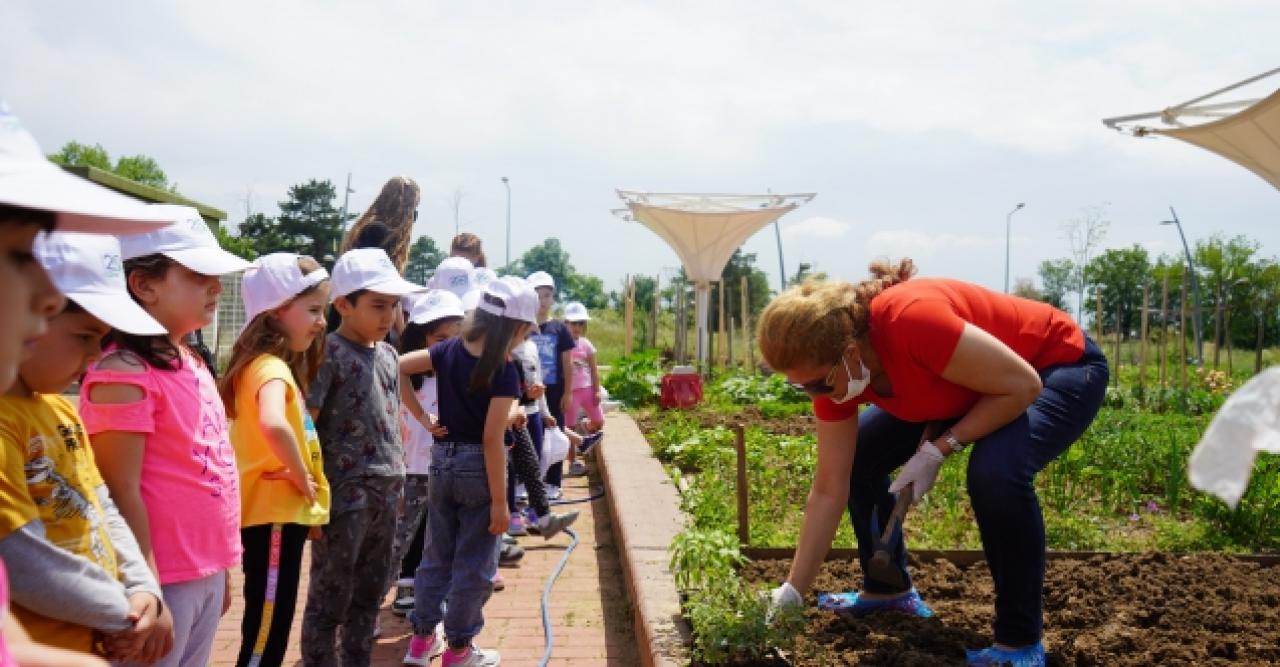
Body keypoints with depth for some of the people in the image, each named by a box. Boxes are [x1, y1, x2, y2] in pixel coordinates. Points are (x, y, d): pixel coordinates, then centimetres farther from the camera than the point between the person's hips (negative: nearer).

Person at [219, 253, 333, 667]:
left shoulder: (273, 364, 12)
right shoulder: (270, 367, -19)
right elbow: (273, 426, -39)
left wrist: (309, 502, 16)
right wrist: (302, 479, -24)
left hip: (279, 512, 10)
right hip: (275, 515, -10)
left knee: (270, 631, 18)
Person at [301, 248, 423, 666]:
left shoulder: (388, 355, 11)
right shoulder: (329, 353, -11)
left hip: (385, 494, 7)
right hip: (345, 494, -7)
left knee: (369, 597, 16)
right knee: (329, 602, 2)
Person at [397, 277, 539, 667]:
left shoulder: (448, 351, -1)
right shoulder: (504, 372, -17)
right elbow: (491, 439, -20)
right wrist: (500, 501, -15)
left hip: (442, 462, 6)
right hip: (478, 468, -6)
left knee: (437, 555, 18)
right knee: (474, 564, 7)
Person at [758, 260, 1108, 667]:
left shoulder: (912, 320, -40)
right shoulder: (832, 372, -16)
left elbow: (1022, 386, -30)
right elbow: (829, 490, -11)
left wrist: (937, 450, -28)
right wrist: (791, 593, -11)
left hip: (1061, 366, -7)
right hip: (976, 381, 7)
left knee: (996, 472, -34)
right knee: (858, 458, 2)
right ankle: (888, 589, 21)